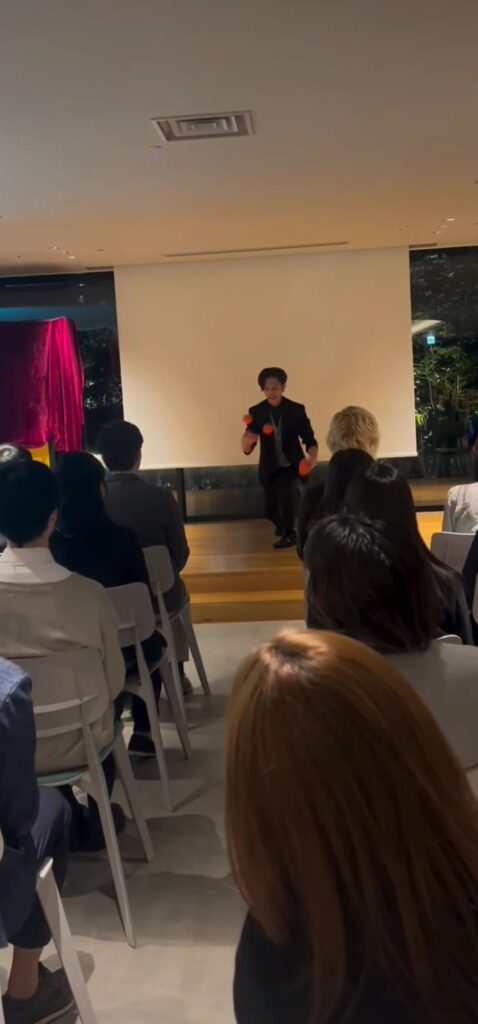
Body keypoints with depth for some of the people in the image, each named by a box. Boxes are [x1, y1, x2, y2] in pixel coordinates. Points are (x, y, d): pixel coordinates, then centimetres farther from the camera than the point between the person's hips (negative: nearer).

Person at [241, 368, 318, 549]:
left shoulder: (296, 410, -12)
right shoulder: (256, 412, -10)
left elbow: (309, 439, -10)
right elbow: (246, 449, -12)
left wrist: (312, 457, -33)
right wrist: (248, 440, -37)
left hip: (291, 464, -2)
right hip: (269, 468, 2)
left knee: (285, 487, -32)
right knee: (270, 510, 8)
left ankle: (289, 533, -15)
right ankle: (281, 524, 47)